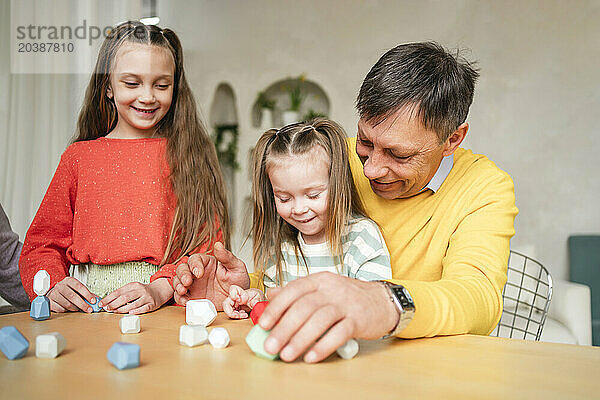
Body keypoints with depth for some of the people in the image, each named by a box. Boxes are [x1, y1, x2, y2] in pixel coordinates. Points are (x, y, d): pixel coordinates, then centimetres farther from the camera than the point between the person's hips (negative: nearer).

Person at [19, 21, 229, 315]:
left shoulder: (188, 155, 6)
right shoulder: (79, 156, 12)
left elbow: (208, 244, -1)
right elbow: (42, 244, 12)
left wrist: (160, 290, -17)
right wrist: (53, 287, -10)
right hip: (86, 301, 4)